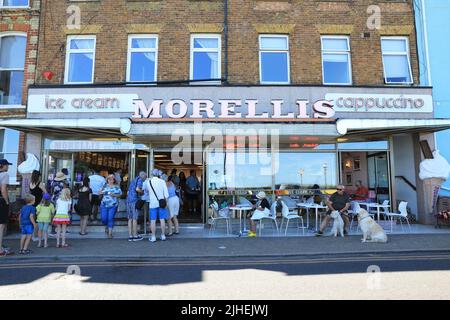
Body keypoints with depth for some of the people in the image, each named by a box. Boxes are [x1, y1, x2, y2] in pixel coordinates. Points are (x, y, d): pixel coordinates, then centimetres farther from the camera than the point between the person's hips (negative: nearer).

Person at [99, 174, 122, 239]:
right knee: (104, 218, 1)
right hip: (104, 205, 3)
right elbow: (100, 192, 17)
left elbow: (120, 194, 2)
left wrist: (114, 195, -15)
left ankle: (110, 233, 2)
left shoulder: (117, 187, 4)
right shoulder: (105, 186, 10)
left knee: (110, 218, -8)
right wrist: (101, 192, -6)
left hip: (113, 206, -3)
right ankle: (106, 226, 34)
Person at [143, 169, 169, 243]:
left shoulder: (148, 182, -2)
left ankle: (153, 237, 8)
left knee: (153, 221, 4)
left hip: (152, 204, -1)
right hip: (161, 203, 1)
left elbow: (143, 189, 16)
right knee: (162, 220, 7)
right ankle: (163, 236, 13)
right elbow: (166, 194, -4)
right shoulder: (162, 181, -2)